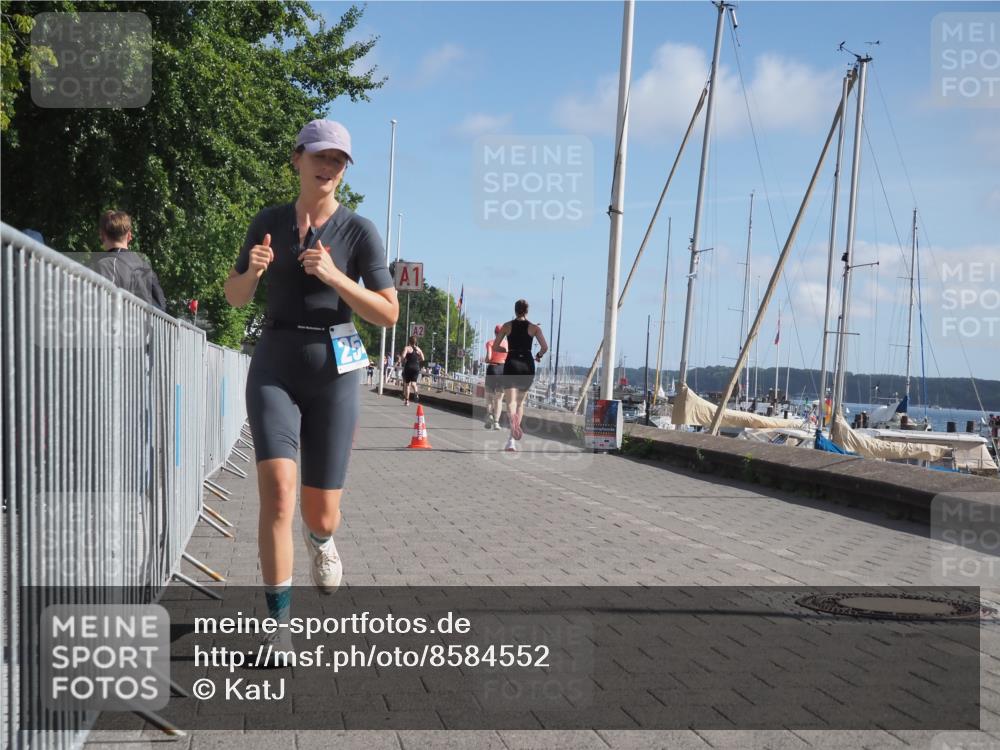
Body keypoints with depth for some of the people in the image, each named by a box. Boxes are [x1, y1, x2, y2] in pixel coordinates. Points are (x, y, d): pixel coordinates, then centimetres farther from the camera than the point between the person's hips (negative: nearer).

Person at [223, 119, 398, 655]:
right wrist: (253, 269, -11)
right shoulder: (268, 222, 6)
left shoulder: (360, 231, -3)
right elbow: (236, 297, 13)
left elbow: (389, 315, -6)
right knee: (278, 489, -21)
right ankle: (279, 626, -10)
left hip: (333, 372, -1)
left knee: (321, 514, 2)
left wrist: (334, 276, -21)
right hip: (273, 368, 1)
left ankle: (320, 538, 42)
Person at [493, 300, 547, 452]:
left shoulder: (507, 326, 6)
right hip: (527, 365, 1)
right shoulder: (534, 328, 5)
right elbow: (545, 347, -5)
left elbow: (495, 346, 5)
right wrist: (539, 356, 16)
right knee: (520, 403, 15)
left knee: (511, 402, -8)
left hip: (511, 364, -1)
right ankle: (512, 439, 13)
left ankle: (514, 423, -42)